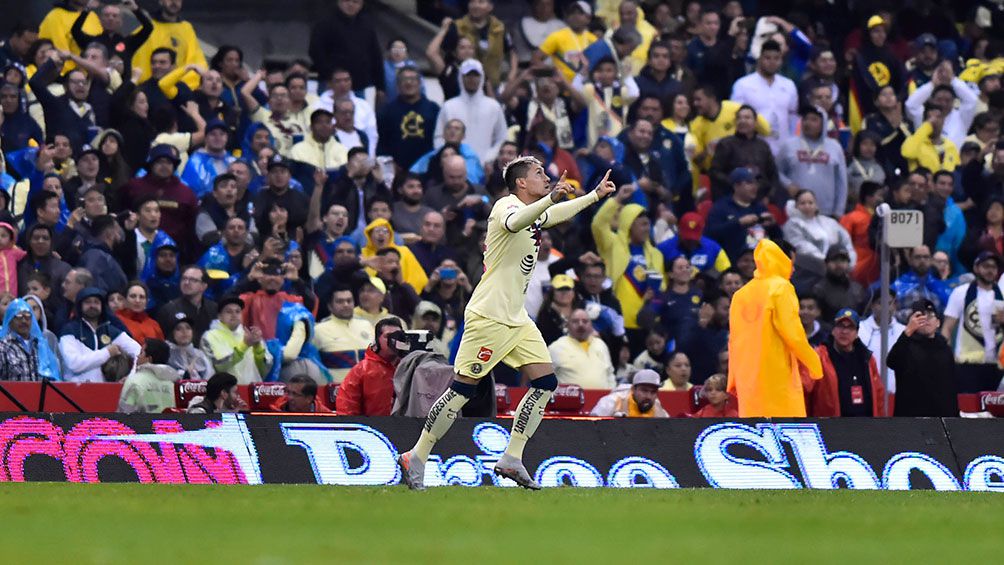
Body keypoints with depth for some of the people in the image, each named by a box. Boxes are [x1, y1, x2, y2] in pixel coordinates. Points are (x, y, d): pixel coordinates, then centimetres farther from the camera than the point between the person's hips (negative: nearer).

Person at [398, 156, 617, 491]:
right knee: (463, 389, -9)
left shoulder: (534, 213, 17)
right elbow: (514, 223, -37)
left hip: (517, 320, 9)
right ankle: (416, 459, -1)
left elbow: (561, 213, 41)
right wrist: (550, 199, -47)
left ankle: (512, 459, 2)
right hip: (488, 316, -9)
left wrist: (595, 195, 44)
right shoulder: (506, 205, -11)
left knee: (546, 383, 0)